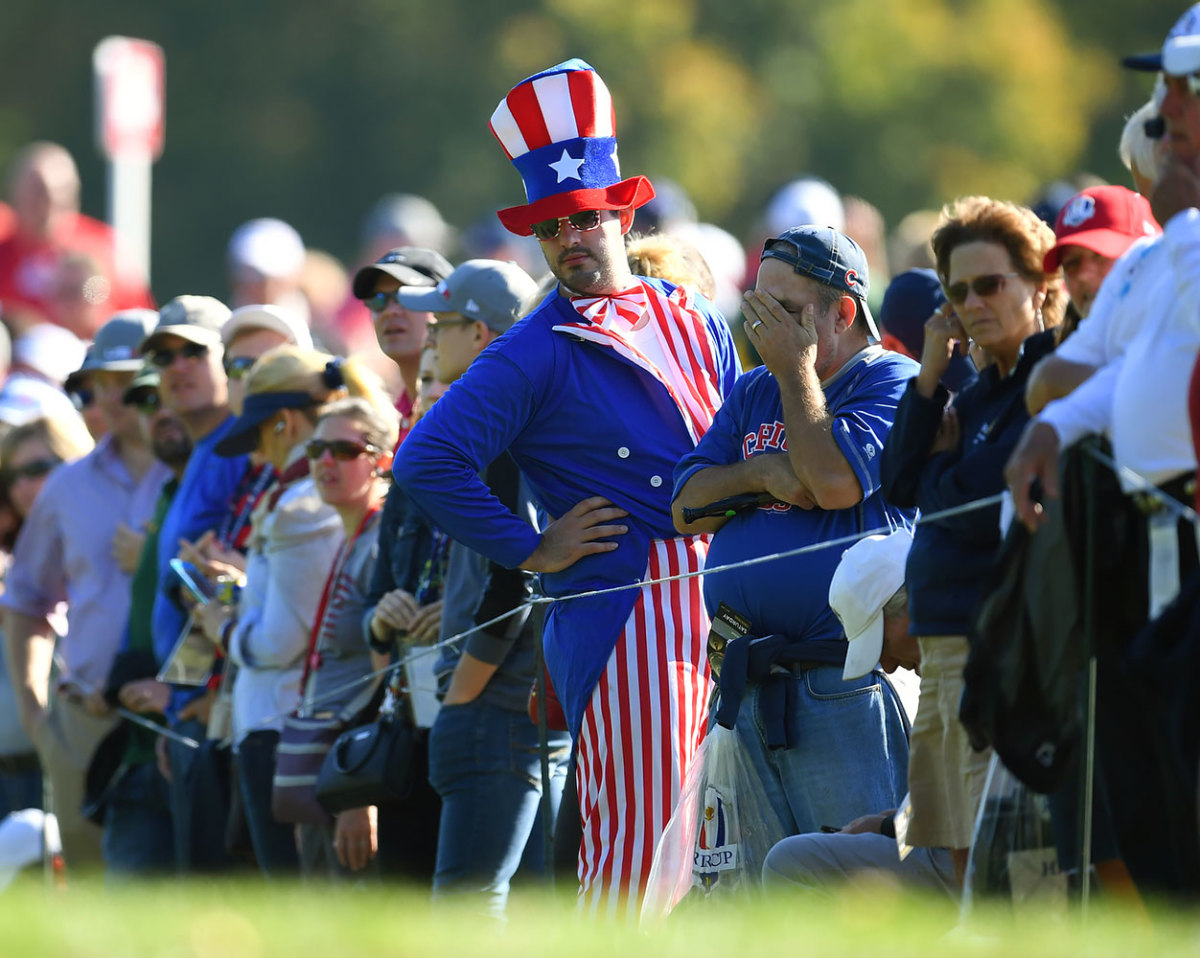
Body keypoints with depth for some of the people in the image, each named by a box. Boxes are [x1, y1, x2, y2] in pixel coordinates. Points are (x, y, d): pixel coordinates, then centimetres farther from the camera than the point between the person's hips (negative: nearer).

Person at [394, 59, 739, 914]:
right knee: (633, 842, -11)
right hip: (621, 612, -5)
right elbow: (427, 464, -9)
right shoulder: (532, 355, -1)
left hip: (719, 609, 5)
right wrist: (532, 550, -7)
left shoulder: (694, 322, 16)